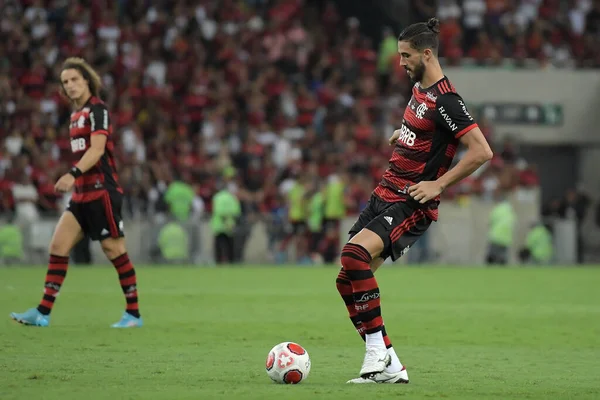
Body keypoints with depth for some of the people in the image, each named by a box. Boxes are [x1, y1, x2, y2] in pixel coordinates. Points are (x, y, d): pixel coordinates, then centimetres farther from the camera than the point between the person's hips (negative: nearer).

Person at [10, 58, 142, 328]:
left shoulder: (97, 110, -11)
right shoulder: (77, 114, 15)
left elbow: (97, 149, -23)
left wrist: (74, 174, -34)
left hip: (101, 192, -9)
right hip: (82, 194, 9)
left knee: (114, 250, -4)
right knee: (58, 245, 0)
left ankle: (133, 314, 5)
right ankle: (43, 312, -1)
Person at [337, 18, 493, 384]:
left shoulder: (445, 101, -16)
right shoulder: (419, 89, 12)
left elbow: (482, 150, -22)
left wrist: (438, 184, -20)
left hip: (412, 204, -10)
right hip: (385, 195, 10)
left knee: (355, 254, -31)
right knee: (348, 279, 2)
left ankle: (378, 349, -22)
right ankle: (389, 367, 6)